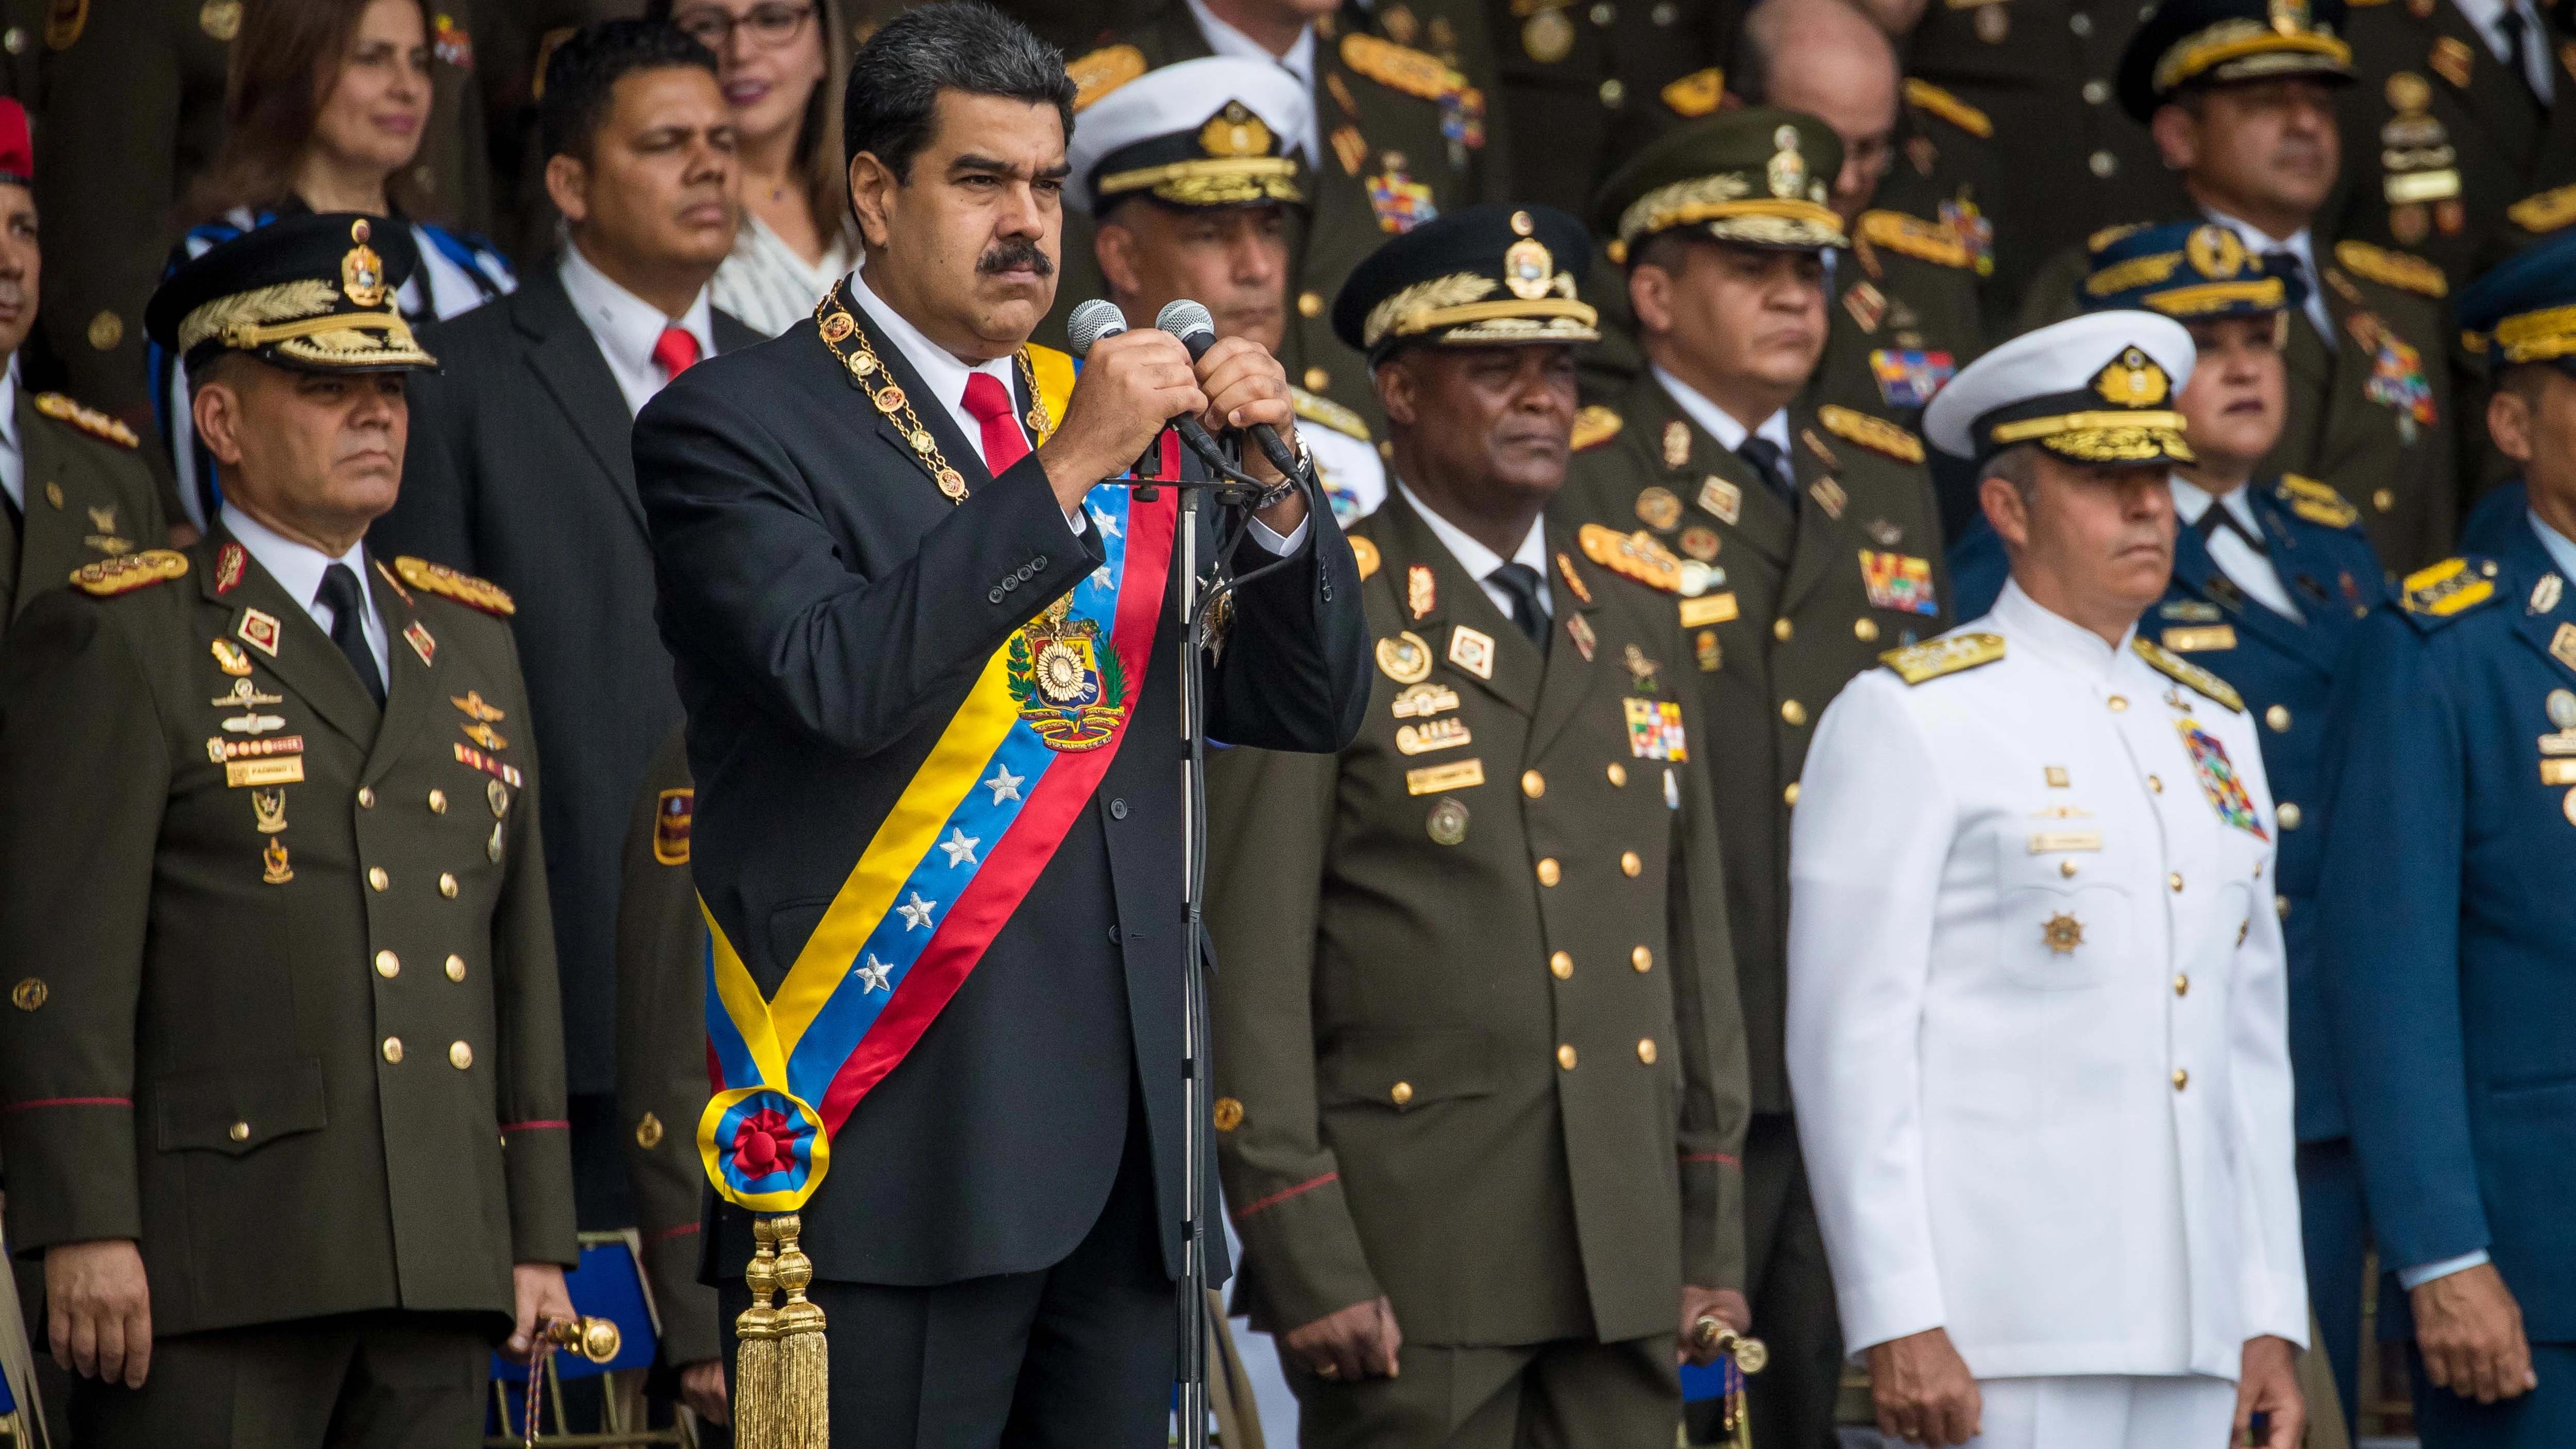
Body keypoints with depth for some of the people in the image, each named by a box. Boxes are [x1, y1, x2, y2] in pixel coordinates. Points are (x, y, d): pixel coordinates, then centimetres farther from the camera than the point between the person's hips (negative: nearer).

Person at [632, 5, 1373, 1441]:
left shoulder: (1110, 414, 16)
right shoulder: (732, 426, -2)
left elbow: (1310, 707, 12)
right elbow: (835, 678, -19)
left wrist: (1272, 484, -5)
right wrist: (1063, 472, -18)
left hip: (1119, 1147, 6)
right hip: (900, 1147, -6)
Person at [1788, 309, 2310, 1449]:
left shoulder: (2212, 726, 18)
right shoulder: (1907, 722, -3)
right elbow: (1850, 1045, -9)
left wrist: (2271, 1318, 13)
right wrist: (1896, 1321, -15)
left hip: (2191, 1340, 6)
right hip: (2004, 1337, -6)